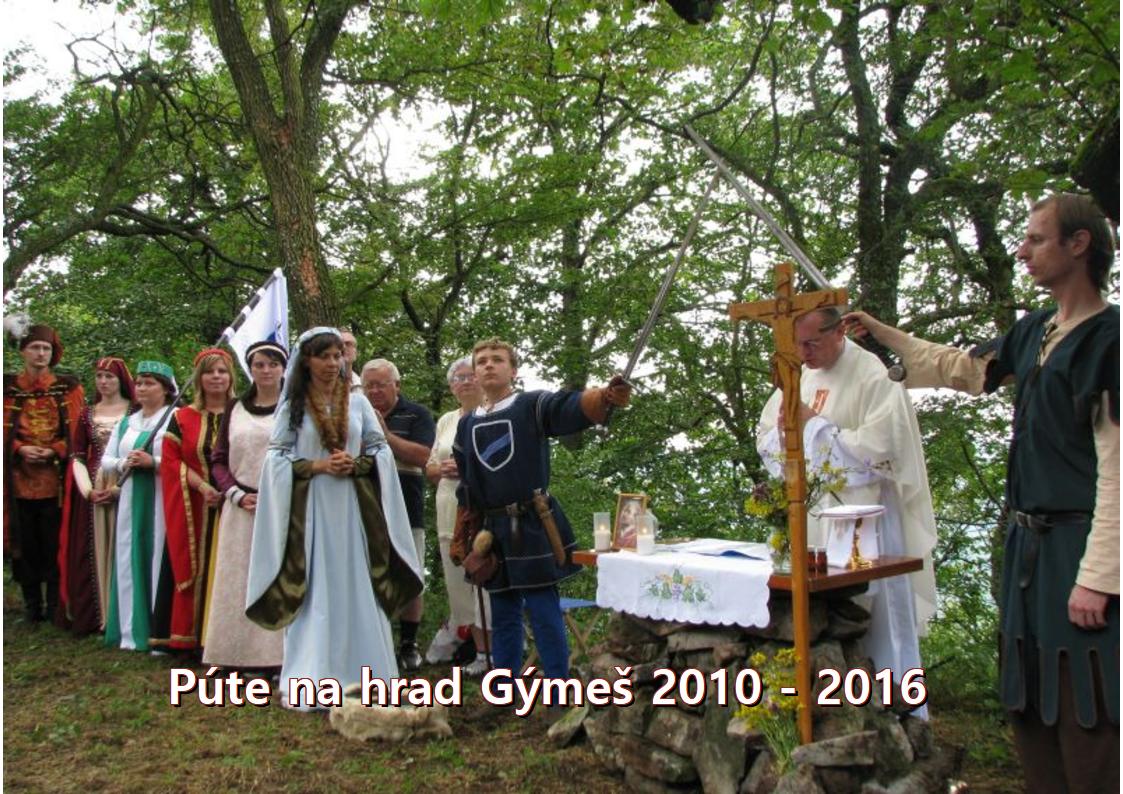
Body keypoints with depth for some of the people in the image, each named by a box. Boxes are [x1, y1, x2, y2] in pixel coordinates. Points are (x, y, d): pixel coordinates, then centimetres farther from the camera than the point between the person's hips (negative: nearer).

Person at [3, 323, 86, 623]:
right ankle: (32, 605, 17)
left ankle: (56, 605, 12)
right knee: (26, 543, 6)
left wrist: (54, 451, -13)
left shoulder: (68, 388, 6)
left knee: (55, 543, 2)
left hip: (56, 479, -1)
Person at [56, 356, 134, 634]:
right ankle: (95, 615, 10)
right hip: (92, 491, 3)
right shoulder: (87, 414, 11)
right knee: (93, 551, 3)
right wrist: (88, 490, -7)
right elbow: (77, 457, 8)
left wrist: (119, 487, -15)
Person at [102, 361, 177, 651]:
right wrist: (123, 464, -2)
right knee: (130, 562, 7)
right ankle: (133, 631, 16)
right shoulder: (126, 422, 17)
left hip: (161, 503, -6)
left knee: (159, 561, -5)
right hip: (131, 501, 6)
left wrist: (152, 462, -19)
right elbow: (106, 460, 18)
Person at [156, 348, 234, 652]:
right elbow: (171, 460, 2)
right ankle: (191, 634, 10)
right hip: (193, 509, 1)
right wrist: (202, 485, -13)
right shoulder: (182, 417, 9)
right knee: (193, 568, 2)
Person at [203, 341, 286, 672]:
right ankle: (245, 656, 11)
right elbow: (218, 459, 13)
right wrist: (238, 495, -3)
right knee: (240, 580, 4)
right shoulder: (235, 410, 14)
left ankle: (281, 653, 1)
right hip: (242, 509, 3)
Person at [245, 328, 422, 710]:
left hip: (353, 508, 2)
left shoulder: (357, 402, 7)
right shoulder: (292, 405, 3)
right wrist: (317, 466, -13)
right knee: (313, 593, 0)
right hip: (309, 508, -2)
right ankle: (310, 681, 6)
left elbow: (381, 450, 8)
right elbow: (277, 458, -1)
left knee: (357, 589, 4)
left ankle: (361, 674, 13)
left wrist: (356, 464, -11)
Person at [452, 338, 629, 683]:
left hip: (533, 526, -5)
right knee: (503, 614, 13)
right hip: (493, 530, 5)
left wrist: (606, 396, -44)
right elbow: (466, 488, 18)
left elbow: (574, 408, -24)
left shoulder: (533, 405, -3)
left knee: (544, 611, -1)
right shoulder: (467, 424, 12)